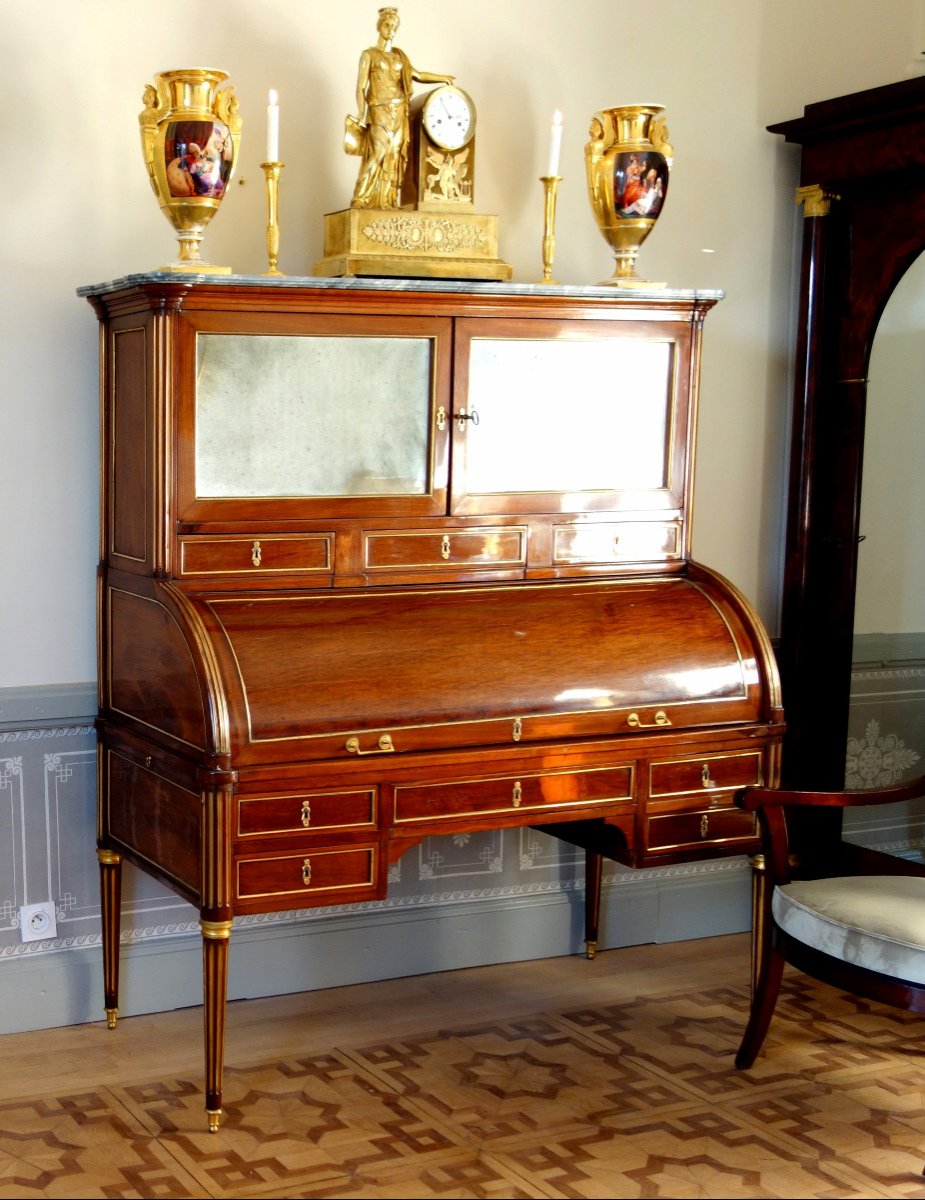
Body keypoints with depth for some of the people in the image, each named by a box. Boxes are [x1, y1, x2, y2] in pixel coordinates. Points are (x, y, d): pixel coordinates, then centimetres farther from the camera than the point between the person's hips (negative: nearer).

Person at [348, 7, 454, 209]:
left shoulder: (399, 55, 15)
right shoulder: (369, 54, 1)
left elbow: (416, 75, 25)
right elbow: (360, 87, -4)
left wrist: (441, 78, 17)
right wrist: (361, 114, -14)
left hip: (399, 112, 5)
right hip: (379, 111, -5)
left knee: (394, 157, 0)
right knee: (378, 153, -16)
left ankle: (387, 201, 1)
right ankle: (360, 199, -14)